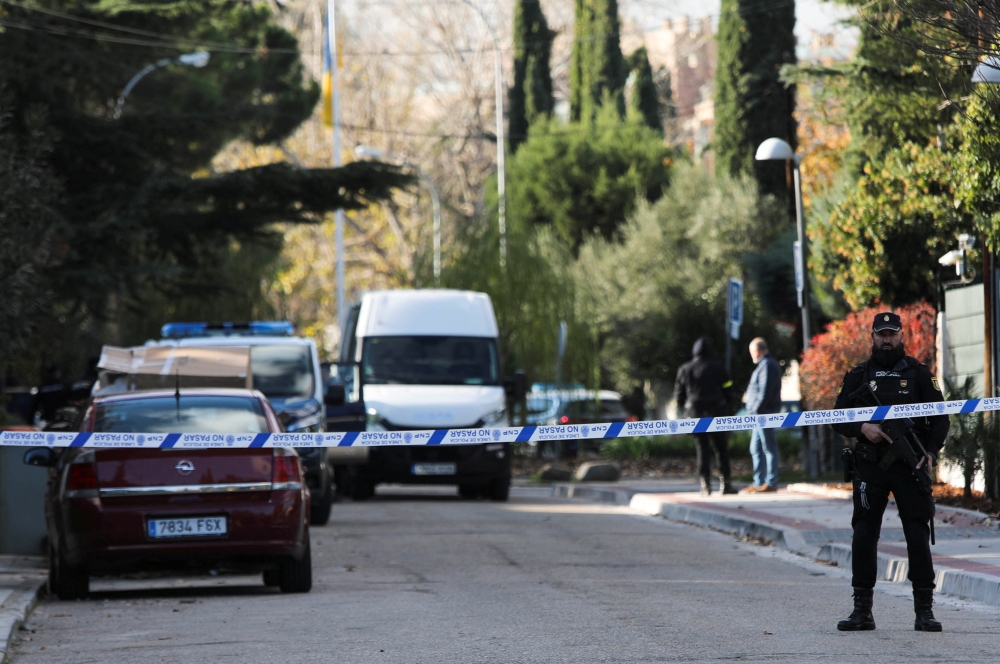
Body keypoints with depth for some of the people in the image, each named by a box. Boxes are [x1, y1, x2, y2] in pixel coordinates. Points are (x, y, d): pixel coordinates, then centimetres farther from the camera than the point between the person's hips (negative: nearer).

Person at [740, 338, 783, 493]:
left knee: (769, 448, -6)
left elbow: (765, 391, -21)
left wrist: (756, 410, -18)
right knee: (756, 449, 14)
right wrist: (754, 411, 15)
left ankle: (771, 483, -5)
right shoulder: (768, 364, 18)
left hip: (764, 411, -11)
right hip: (761, 414, 11)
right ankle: (758, 483, 17)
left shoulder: (767, 365, -14)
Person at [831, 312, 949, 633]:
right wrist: (862, 428, -12)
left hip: (909, 465, -2)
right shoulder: (858, 376, 10)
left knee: (918, 536, -5)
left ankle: (924, 610, -1)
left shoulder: (919, 374, 6)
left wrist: (931, 452, -12)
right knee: (863, 536, 2)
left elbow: (941, 417, 4)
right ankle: (862, 610, 9)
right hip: (870, 467, 2)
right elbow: (838, 419, 8)